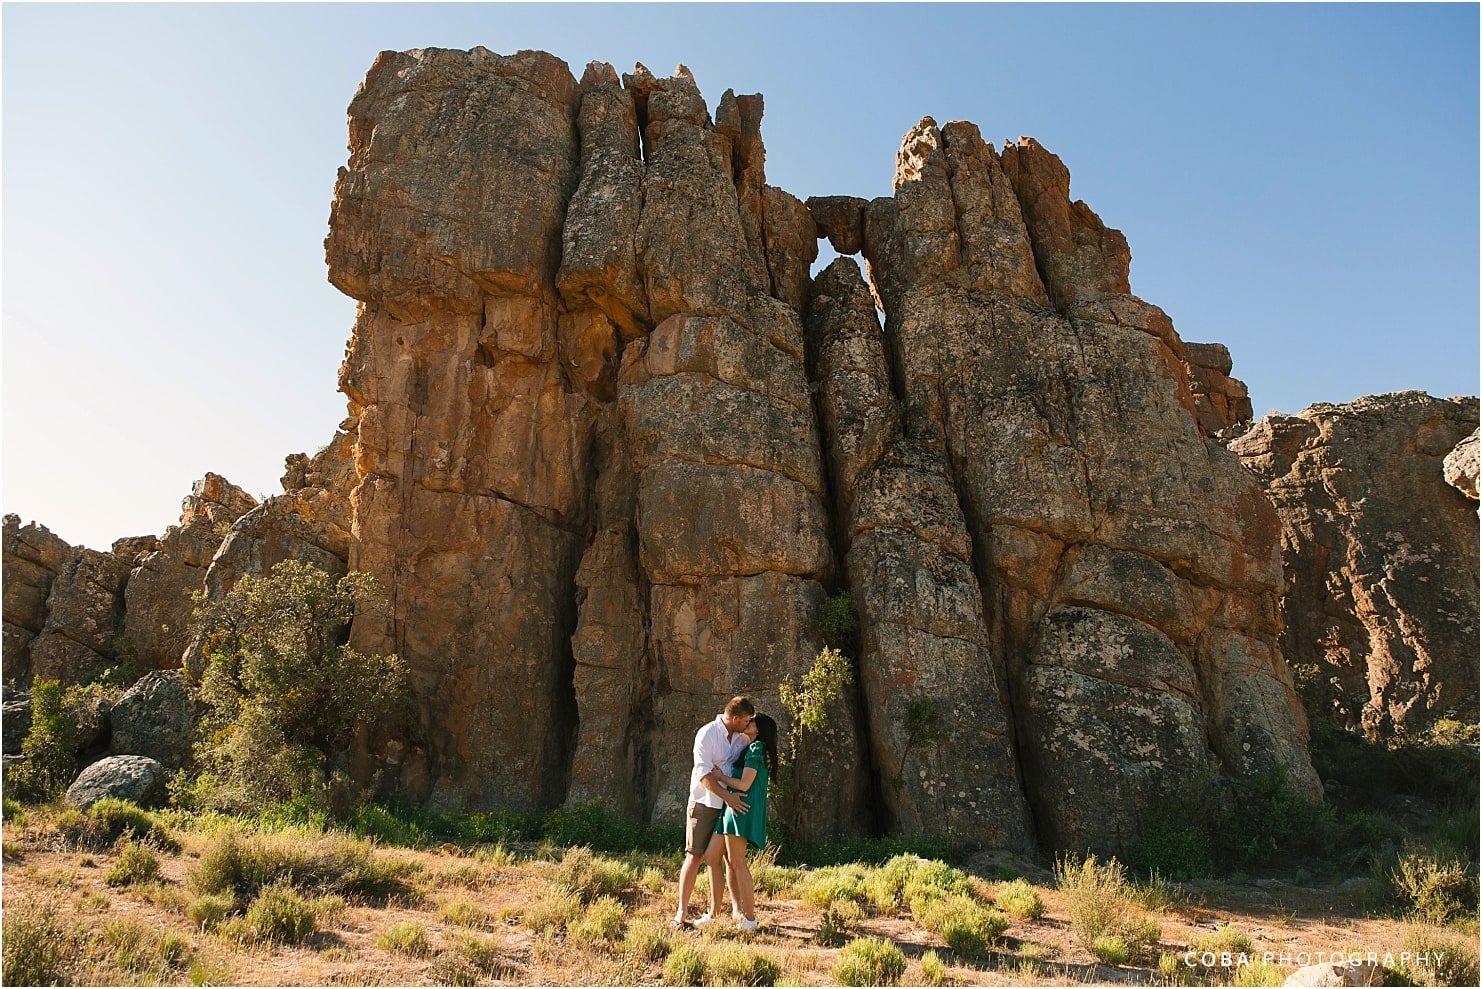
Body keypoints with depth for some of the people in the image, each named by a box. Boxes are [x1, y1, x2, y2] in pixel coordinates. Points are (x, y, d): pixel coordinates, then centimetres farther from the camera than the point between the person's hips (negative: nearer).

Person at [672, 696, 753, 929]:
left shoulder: (741, 738, 4)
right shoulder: (707, 734, -14)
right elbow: (703, 774, -19)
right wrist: (727, 796, -25)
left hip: (730, 804, 5)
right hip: (705, 803, -5)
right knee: (695, 856, -3)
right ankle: (681, 912, 2)